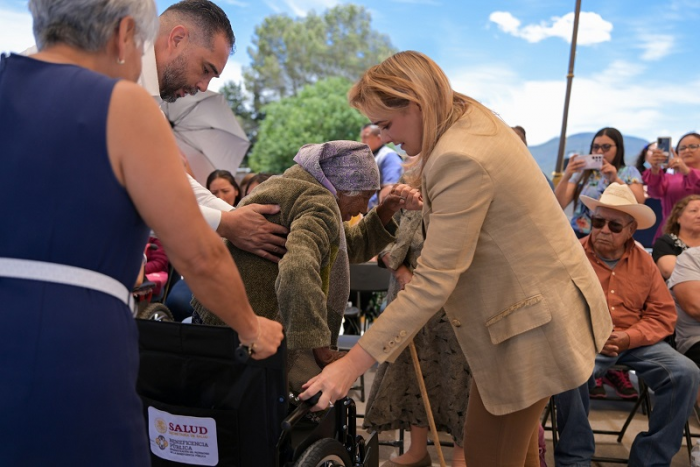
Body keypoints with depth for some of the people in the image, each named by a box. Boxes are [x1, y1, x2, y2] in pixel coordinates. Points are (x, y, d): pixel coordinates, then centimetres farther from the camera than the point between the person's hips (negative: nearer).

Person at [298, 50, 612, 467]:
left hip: (532, 320, -10)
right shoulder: (472, 120, 4)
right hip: (534, 298, 10)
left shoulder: (461, 159, -27)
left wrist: (354, 363, -28)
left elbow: (433, 282, -29)